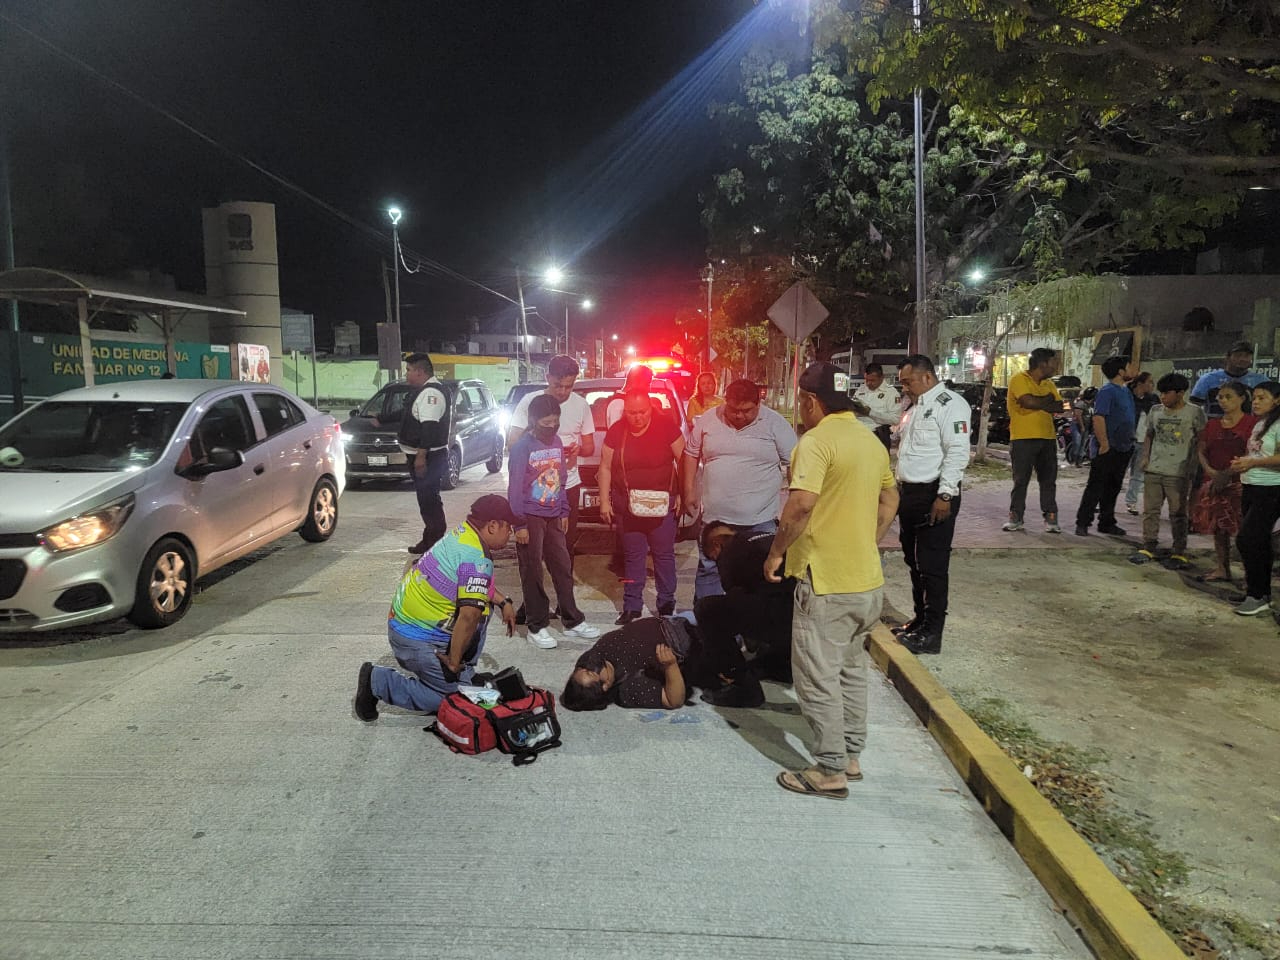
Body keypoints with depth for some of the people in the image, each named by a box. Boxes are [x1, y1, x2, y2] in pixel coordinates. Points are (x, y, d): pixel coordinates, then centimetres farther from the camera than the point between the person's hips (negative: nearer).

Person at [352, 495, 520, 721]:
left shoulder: (462, 532, 3)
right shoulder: (476, 559, -25)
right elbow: (469, 616, -33)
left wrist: (503, 601, 13)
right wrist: (453, 661, -23)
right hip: (417, 638, -9)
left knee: (481, 603, 16)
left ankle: (463, 673, 21)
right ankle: (378, 681, 2)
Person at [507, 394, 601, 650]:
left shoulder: (557, 442, 6)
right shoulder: (522, 446, -13)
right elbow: (514, 487, -13)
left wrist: (564, 512, 11)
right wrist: (519, 524, -14)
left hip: (553, 516, 6)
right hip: (530, 517, -6)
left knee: (563, 567, 10)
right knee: (532, 572, 2)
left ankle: (572, 621, 21)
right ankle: (536, 626, 11)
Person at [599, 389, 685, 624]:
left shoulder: (666, 427, -8)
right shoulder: (616, 432, -1)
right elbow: (605, 467, 5)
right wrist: (604, 501, 2)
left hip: (661, 504, -2)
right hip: (627, 505, 2)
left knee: (664, 555, 5)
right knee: (632, 556, 9)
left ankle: (666, 605, 18)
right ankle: (632, 607, 19)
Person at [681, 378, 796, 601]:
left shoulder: (775, 424, -6)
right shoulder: (708, 420, 0)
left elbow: (794, 465, -3)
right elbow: (691, 453, 12)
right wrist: (689, 490, 7)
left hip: (761, 519, -2)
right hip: (714, 515, 2)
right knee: (708, 570, 13)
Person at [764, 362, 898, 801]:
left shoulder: (817, 440, -16)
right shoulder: (870, 440, 11)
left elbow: (801, 504, -26)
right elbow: (889, 500, 19)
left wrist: (776, 552, -14)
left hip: (826, 581, -9)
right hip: (867, 579, 9)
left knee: (818, 676, 2)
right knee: (850, 668, 20)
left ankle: (830, 771, 11)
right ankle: (851, 756, 31)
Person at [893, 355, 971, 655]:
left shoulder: (950, 404, -11)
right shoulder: (916, 407, 19)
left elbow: (958, 452, -19)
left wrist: (945, 495, -23)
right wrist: (901, 490, 20)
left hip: (934, 495, -9)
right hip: (910, 493, 9)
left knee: (933, 565, -4)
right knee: (914, 561, 15)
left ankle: (931, 633, 3)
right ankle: (920, 619, 27)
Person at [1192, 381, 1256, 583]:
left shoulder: (1251, 422, -4)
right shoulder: (1212, 425, 14)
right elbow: (1202, 451, 11)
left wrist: (1227, 474, -17)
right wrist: (1210, 471, -7)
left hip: (1238, 481, -6)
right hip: (1213, 482, 6)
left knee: (1240, 528, -9)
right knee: (1217, 528, 9)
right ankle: (1222, 569, 19)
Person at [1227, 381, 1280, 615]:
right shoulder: (1259, 424, 15)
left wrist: (1252, 462, -17)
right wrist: (1241, 463, 6)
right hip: (1251, 488, 9)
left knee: (1247, 539, -12)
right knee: (1259, 543, 13)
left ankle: (1257, 595, -2)